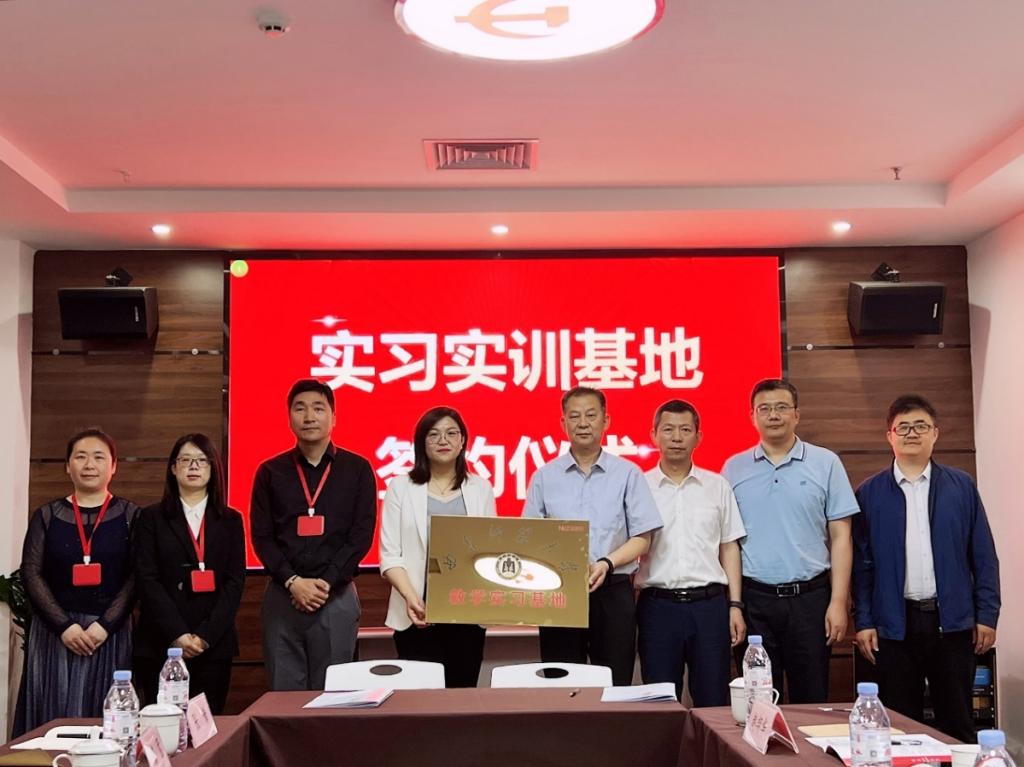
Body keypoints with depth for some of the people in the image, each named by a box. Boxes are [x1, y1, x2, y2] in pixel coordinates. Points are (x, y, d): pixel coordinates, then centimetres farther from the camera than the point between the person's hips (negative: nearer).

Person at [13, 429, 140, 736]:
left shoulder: (130, 515, 3)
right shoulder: (47, 515, 7)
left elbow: (136, 576, -2)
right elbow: (31, 573, 1)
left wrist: (105, 625, -13)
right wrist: (64, 626, -10)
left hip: (110, 634, -1)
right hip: (55, 633, 1)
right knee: (55, 718, 2)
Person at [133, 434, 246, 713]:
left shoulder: (230, 520, 10)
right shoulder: (152, 518, 7)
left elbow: (235, 581, 3)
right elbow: (147, 580, -2)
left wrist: (206, 635, -9)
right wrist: (177, 634, -12)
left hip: (214, 645, 1)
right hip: (161, 644, -1)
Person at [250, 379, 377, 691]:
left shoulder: (357, 469, 4)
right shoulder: (270, 472, 7)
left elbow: (361, 536, -1)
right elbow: (261, 537, 3)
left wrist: (325, 583, -11)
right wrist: (292, 582, -11)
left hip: (336, 596, -1)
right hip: (282, 595, 1)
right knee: (283, 693, 4)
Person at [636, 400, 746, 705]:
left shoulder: (717, 486, 8)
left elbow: (729, 548, 10)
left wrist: (735, 605, 4)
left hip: (710, 603, 1)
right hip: (658, 604, -1)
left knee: (713, 702, 5)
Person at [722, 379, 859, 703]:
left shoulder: (826, 463, 3)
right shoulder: (734, 468, 6)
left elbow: (840, 536, 2)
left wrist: (838, 601, -5)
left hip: (810, 595, -1)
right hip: (754, 599, 1)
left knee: (811, 700, 5)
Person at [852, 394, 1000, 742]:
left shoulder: (962, 486, 4)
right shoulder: (869, 493, 3)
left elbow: (983, 555, 5)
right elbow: (862, 562, 2)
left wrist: (987, 615, 0)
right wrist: (863, 621, -2)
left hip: (952, 620, 1)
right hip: (895, 622, 0)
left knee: (957, 721, 9)